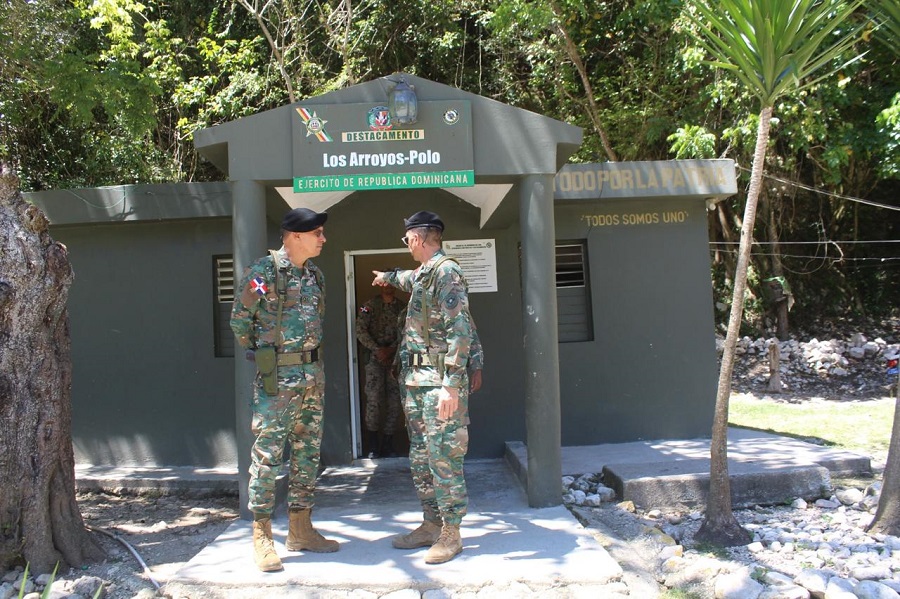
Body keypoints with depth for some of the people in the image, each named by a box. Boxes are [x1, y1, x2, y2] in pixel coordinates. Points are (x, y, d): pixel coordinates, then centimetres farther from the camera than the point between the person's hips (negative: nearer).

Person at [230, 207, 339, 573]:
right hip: (278, 378, -7)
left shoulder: (314, 275, 11)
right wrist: (260, 354, 7)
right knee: (268, 454, -2)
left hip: (313, 375, 7)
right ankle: (262, 536, 8)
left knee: (308, 453, 11)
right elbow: (239, 319, -3)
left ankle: (300, 529, 22)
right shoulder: (264, 272, -11)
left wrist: (312, 360, 15)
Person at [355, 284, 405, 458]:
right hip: (375, 357, -2)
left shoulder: (402, 307, 9)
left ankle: (387, 443, 11)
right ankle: (373, 444, 2)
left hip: (395, 357, 2)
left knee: (395, 400, -1)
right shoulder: (370, 306, 3)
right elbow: (360, 330, -3)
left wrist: (391, 349, -11)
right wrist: (377, 349, -12)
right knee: (374, 399, -10)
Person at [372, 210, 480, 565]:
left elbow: (460, 329, -21)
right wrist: (387, 276, 64)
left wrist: (451, 384, -26)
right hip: (415, 379, 10)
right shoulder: (421, 275, 16)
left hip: (439, 380, -10)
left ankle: (451, 534, 5)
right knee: (420, 459, 13)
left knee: (444, 460, -4)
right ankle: (431, 525, 22)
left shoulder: (447, 271, -13)